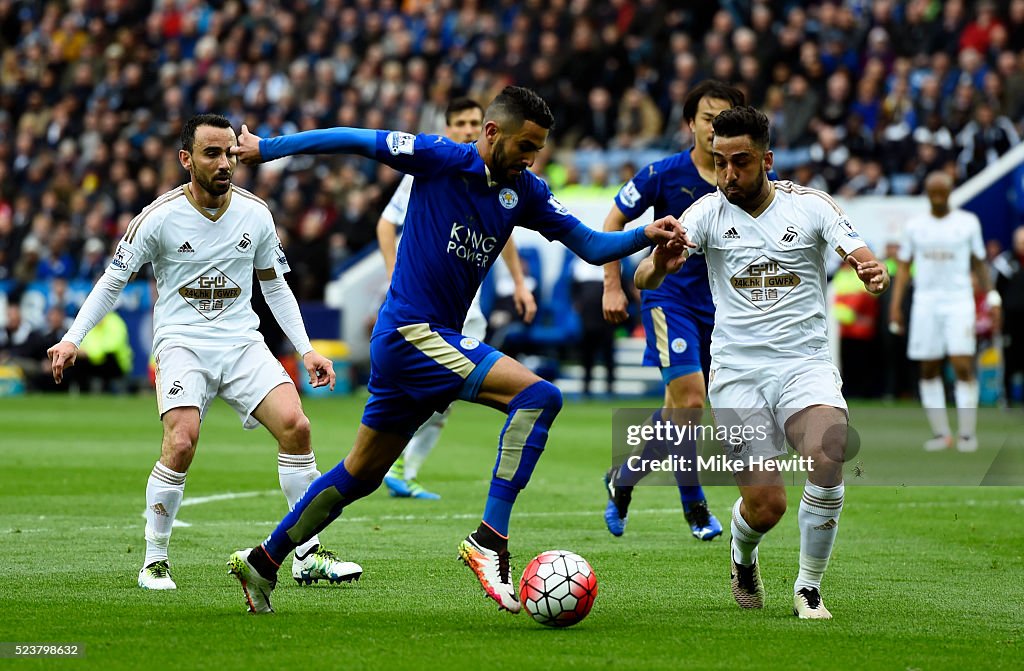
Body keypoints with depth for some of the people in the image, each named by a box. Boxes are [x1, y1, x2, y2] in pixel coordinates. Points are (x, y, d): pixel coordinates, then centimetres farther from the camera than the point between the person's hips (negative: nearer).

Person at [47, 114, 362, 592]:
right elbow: (112, 281, 1)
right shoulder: (159, 217, -8)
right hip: (181, 342, -3)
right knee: (181, 444, -25)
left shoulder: (255, 213, 3)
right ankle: (154, 561, -6)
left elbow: (275, 286, 15)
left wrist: (305, 350, 9)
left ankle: (308, 556, -5)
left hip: (242, 342, 4)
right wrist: (73, 338, -8)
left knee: (295, 426, -16)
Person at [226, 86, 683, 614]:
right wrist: (265, 149, -1)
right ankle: (490, 538, -23)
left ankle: (262, 562, 30)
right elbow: (353, 141, -4)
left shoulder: (525, 192, 7)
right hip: (411, 333, -8)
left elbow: (590, 246, 7)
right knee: (538, 396, -22)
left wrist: (646, 236, -11)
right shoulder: (440, 159, -10)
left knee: (361, 474, 17)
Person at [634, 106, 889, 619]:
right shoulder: (710, 211, 0)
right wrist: (657, 264, -36)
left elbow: (865, 262, -7)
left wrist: (875, 275, -32)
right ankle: (743, 558, 29)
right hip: (737, 372, 0)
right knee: (766, 506, -10)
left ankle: (808, 589, -8)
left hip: (805, 365, 0)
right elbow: (645, 278, -11)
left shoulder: (811, 205, 0)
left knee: (826, 458, -29)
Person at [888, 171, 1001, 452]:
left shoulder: (968, 223, 5)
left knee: (963, 365, -12)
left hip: (959, 300, -2)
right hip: (925, 302, 2)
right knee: (929, 370, 1)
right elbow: (903, 267, 11)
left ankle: (967, 433, -7)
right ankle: (940, 433, 9)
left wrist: (992, 298, 3)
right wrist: (895, 306, 3)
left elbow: (979, 263, 11)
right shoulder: (914, 226, 9)